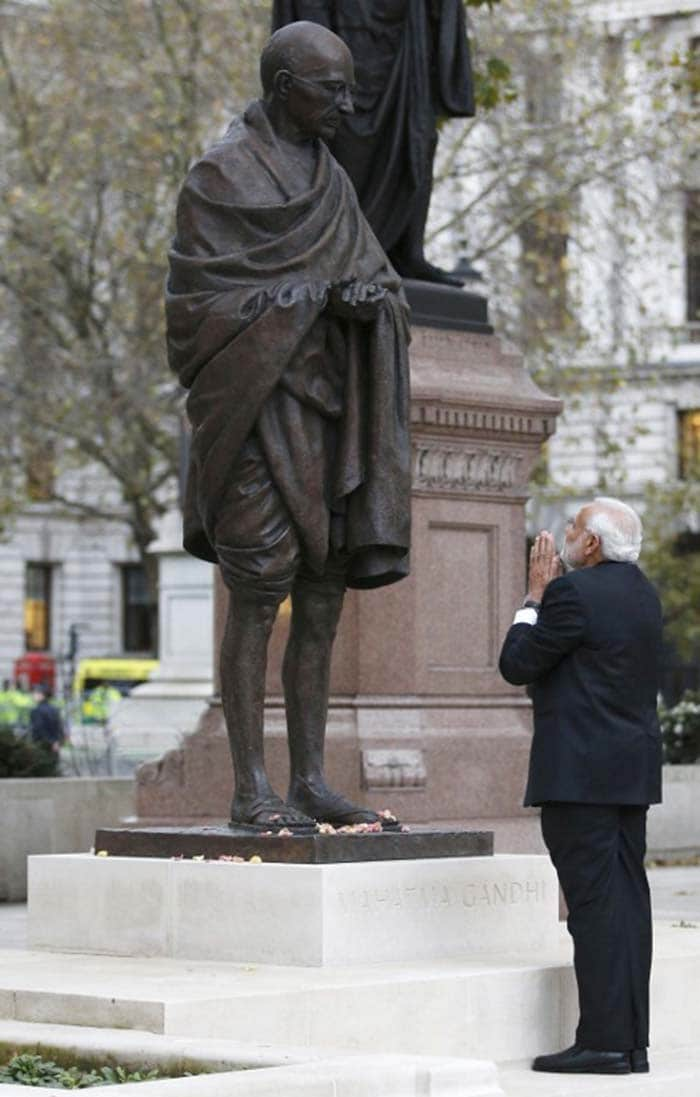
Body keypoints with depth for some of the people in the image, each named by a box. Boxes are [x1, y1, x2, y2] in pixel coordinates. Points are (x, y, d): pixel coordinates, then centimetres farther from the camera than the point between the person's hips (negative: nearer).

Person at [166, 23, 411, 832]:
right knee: (256, 598, -9)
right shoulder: (218, 178, -6)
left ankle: (309, 780, 10)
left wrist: (367, 299, -12)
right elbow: (195, 302, -13)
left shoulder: (330, 184, 16)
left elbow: (384, 288, 13)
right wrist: (309, 297, -16)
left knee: (323, 598, 5)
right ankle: (251, 790, -5)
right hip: (256, 407, -7)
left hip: (325, 410, 7)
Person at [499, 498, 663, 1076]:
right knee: (627, 903, 8)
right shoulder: (642, 594, 14)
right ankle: (633, 1040, 10)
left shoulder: (574, 593, -14)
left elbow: (517, 664, -7)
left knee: (595, 904, -8)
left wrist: (535, 596, 2)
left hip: (580, 775, -9)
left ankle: (604, 1040, -9)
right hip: (631, 772, 9)